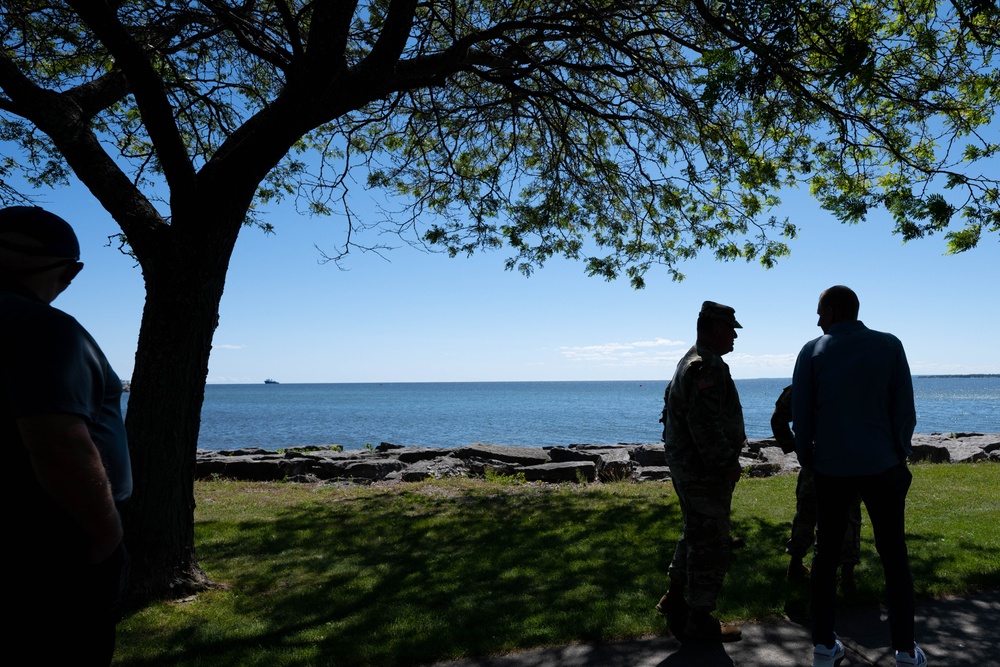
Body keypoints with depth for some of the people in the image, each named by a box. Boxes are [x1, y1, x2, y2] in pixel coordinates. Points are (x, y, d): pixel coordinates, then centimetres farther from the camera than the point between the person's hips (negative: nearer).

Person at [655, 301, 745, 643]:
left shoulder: (690, 362, 14)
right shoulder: (707, 366, -21)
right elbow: (705, 424, -28)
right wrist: (727, 464, -19)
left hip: (687, 465, 11)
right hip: (705, 471, -11)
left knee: (696, 535, 22)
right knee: (711, 544, 1)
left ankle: (675, 598, 33)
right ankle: (700, 620, 13)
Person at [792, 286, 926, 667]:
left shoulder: (812, 352, -3)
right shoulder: (890, 345, -2)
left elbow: (800, 416, -2)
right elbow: (905, 411, -3)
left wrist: (807, 460, 11)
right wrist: (899, 455, 10)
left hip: (832, 470, 0)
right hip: (882, 467, 0)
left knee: (826, 553, 11)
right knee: (893, 555, 11)